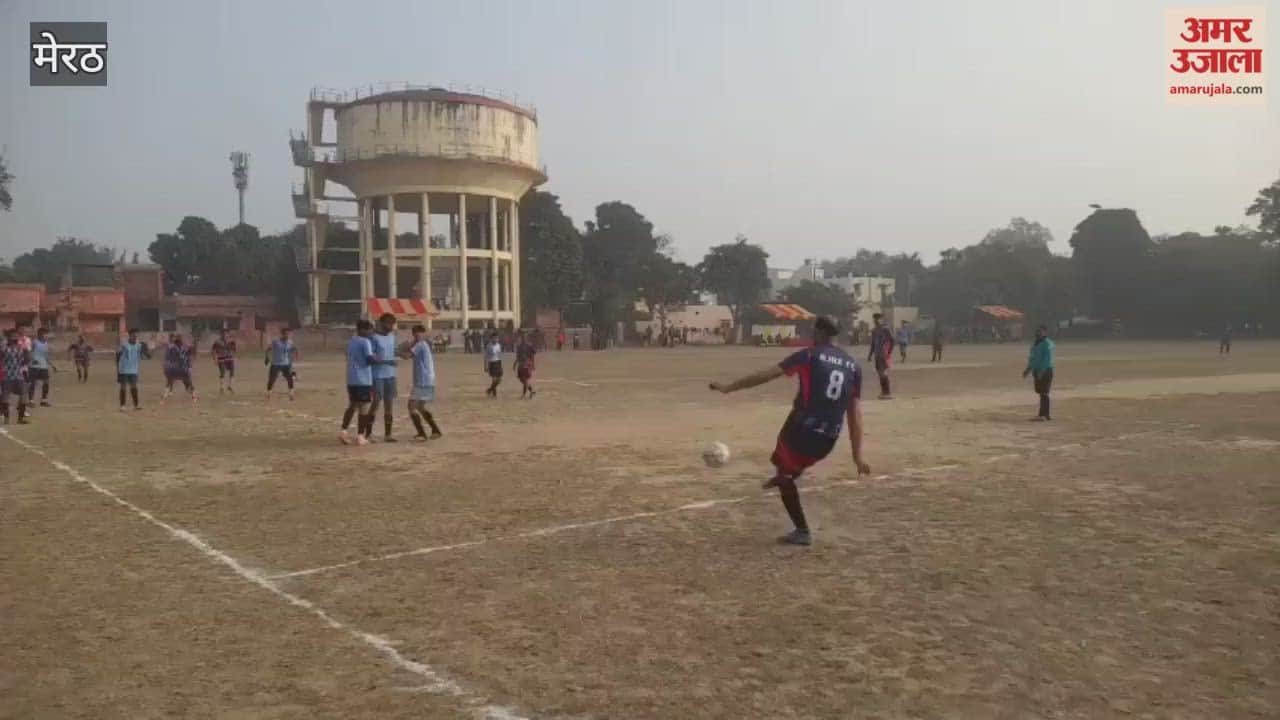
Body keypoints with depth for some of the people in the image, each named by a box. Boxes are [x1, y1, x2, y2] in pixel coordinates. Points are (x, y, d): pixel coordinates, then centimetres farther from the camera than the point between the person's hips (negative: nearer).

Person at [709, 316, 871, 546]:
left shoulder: (810, 355, -2)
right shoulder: (853, 366, 10)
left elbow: (766, 375, -7)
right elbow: (855, 413, 7)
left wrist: (729, 387, -2)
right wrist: (857, 455, 8)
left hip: (803, 429, -5)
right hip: (828, 439, 5)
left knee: (785, 477, 19)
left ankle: (802, 531, 18)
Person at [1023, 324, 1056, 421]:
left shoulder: (1047, 344, -13)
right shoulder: (1035, 343, 15)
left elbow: (1047, 359, -20)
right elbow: (1032, 358, 21)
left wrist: (1042, 372, -26)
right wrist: (1028, 369, 15)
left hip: (1045, 371, -9)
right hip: (1037, 371, 9)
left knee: (1043, 393, -11)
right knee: (1041, 393, 10)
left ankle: (1042, 415, -14)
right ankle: (1046, 415, 16)